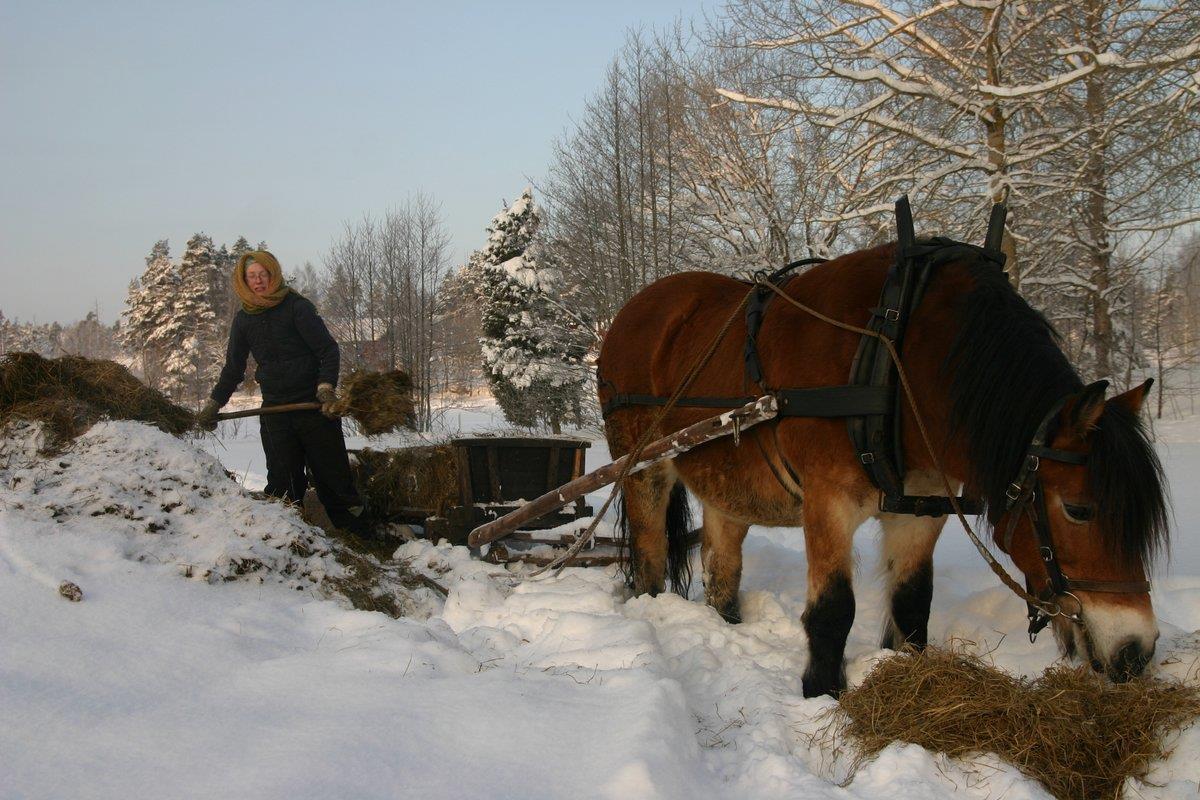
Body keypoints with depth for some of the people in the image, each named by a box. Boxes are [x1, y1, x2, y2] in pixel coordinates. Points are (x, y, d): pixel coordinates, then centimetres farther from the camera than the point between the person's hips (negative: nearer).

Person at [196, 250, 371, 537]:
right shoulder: (244, 320, 9)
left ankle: (358, 537, 5)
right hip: (274, 409, 4)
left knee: (333, 473, -1)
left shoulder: (297, 307, -5)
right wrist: (212, 406, 21)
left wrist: (326, 387, -23)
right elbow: (233, 368, 21)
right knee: (283, 481, -2)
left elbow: (328, 350, -9)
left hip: (314, 405, -4)